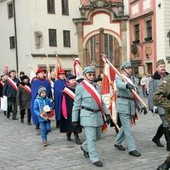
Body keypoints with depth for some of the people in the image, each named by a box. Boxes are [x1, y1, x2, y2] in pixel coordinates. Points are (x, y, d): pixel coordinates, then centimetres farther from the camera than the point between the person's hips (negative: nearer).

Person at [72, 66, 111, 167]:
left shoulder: (97, 86, 12)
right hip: (87, 116, -7)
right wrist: (74, 119, -5)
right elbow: (76, 105, -5)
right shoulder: (80, 87, -6)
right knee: (91, 138, -6)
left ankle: (85, 147, 40)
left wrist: (107, 113, 12)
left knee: (97, 136, 16)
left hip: (98, 114, 7)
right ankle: (95, 159, 5)